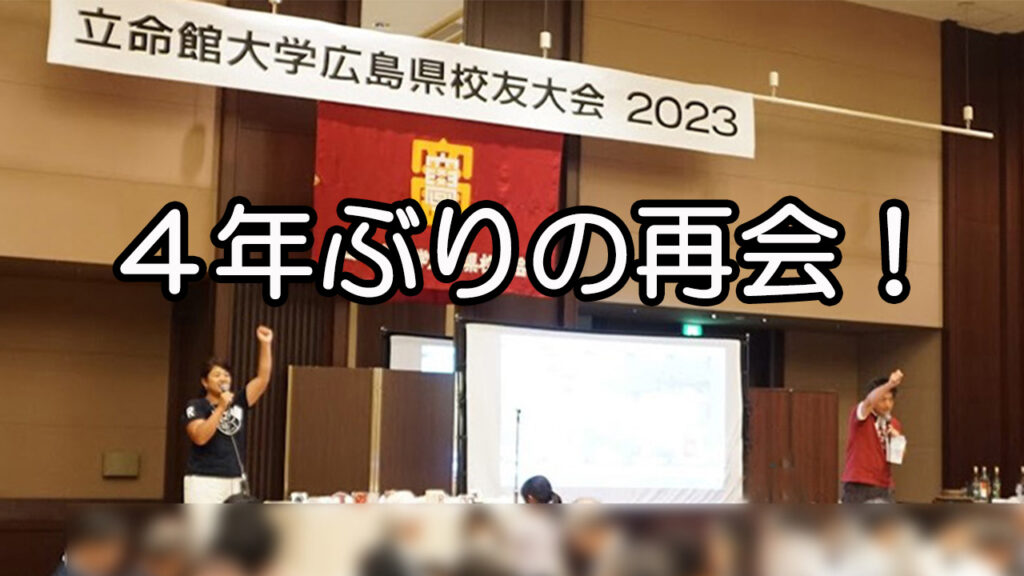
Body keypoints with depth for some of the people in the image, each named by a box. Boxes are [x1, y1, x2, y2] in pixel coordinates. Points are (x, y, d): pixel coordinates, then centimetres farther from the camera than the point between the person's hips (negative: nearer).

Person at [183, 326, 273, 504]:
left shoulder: (238, 405, 9)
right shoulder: (196, 406, -3)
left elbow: (262, 379, 3)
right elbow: (200, 437, -19)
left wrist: (265, 344, -4)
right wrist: (221, 408, -21)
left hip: (234, 483, 5)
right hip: (204, 483, -5)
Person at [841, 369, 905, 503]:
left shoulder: (894, 424, 10)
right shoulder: (861, 416, -7)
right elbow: (869, 401, -30)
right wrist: (889, 384, -48)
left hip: (883, 486, 6)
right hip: (857, 485, -5)